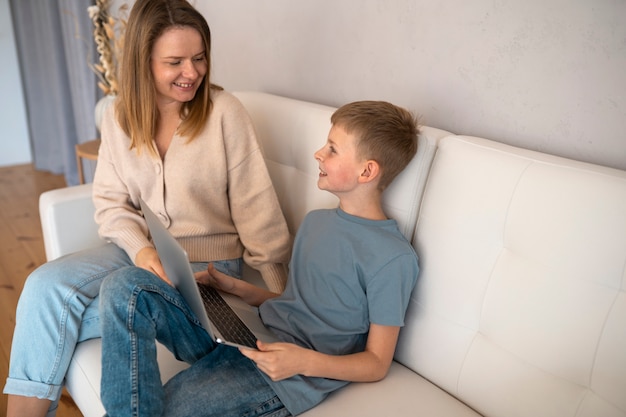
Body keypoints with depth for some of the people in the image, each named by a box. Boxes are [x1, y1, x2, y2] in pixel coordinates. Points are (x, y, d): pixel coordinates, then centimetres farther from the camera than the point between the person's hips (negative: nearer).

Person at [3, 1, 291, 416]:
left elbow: (254, 208, -11)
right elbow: (111, 201, 3)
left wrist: (283, 293, -8)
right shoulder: (119, 118, 2)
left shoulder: (224, 111, -12)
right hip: (140, 250, 5)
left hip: (208, 261, -4)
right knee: (46, 284, -20)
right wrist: (139, 246, -18)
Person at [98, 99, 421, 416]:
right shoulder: (315, 221, 15)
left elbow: (377, 364, -7)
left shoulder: (394, 258, -10)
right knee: (126, 284, -14)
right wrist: (234, 287, 9)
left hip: (284, 375, -7)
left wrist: (305, 361, -22)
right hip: (247, 335, 8)